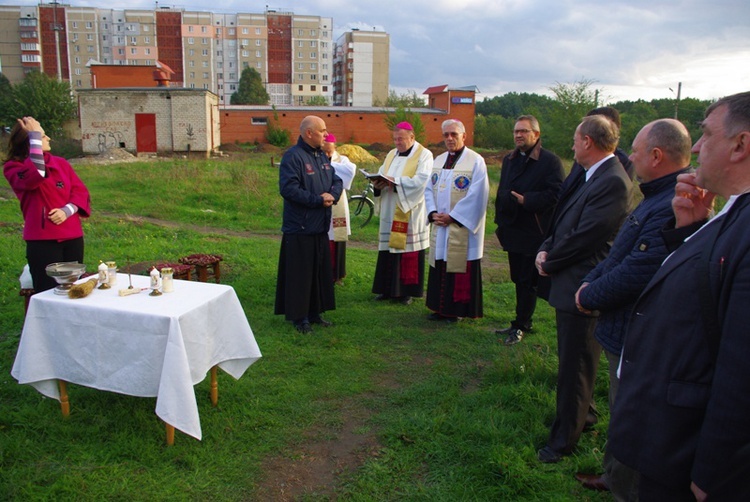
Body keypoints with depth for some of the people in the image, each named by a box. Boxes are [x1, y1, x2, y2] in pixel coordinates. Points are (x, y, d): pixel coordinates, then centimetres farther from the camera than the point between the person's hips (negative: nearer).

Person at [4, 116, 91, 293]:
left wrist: (67, 210, -12)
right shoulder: (13, 167, -3)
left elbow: (80, 191, 8)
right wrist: (35, 136, -20)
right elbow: (35, 176, -24)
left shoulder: (61, 163, 13)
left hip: (72, 236, 5)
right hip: (43, 240, -5)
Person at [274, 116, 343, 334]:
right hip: (299, 228, -8)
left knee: (320, 272, 13)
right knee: (300, 273, 0)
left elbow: (336, 180, 15)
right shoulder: (293, 157, -13)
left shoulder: (322, 156, 14)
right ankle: (299, 317, 12)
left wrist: (332, 194, -9)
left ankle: (314, 312, 25)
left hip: (320, 227, 8)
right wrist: (318, 200, -18)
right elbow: (289, 188, -22)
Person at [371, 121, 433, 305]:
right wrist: (378, 183, -11)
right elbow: (381, 174, 12)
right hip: (390, 213, 6)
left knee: (409, 251, -2)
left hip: (410, 214, -6)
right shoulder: (391, 154, 16)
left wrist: (395, 181, -20)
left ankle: (407, 290, 9)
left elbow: (421, 181, -17)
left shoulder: (424, 155, -4)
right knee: (389, 249, 7)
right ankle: (389, 289, 17)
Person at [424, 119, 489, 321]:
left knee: (460, 267, -1)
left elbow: (476, 195, -14)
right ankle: (440, 308, 21)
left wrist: (452, 216, -15)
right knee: (440, 266, 10)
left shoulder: (476, 161, -7)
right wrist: (433, 213, -5)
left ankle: (458, 309, 11)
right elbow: (429, 189, 12)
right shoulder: (439, 160, 13)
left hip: (462, 228, -6)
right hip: (440, 227, 6)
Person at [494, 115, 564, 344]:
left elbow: (555, 195, -16)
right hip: (513, 231, 7)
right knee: (519, 280, 15)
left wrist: (526, 200, -23)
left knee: (528, 282, 2)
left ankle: (521, 326, 13)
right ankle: (522, 322, 26)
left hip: (534, 233, -7)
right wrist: (500, 222, 13)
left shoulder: (550, 161, -9)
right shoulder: (509, 159, 14)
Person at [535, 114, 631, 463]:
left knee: (575, 366, 3)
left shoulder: (612, 182, -21)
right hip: (571, 284, 10)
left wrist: (549, 262, -10)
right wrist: (546, 249, -2)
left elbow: (584, 237, -24)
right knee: (572, 362, 25)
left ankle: (564, 439, 18)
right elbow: (564, 222, 14)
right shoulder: (590, 177, 11)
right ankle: (580, 412, 45)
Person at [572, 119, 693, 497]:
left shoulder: (672, 207, -28)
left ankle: (626, 489, 26)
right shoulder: (657, 197, 8)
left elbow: (636, 272, -29)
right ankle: (614, 477, 43)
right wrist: (590, 281, 0)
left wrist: (589, 296, -13)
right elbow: (621, 253, 13)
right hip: (626, 331, 10)